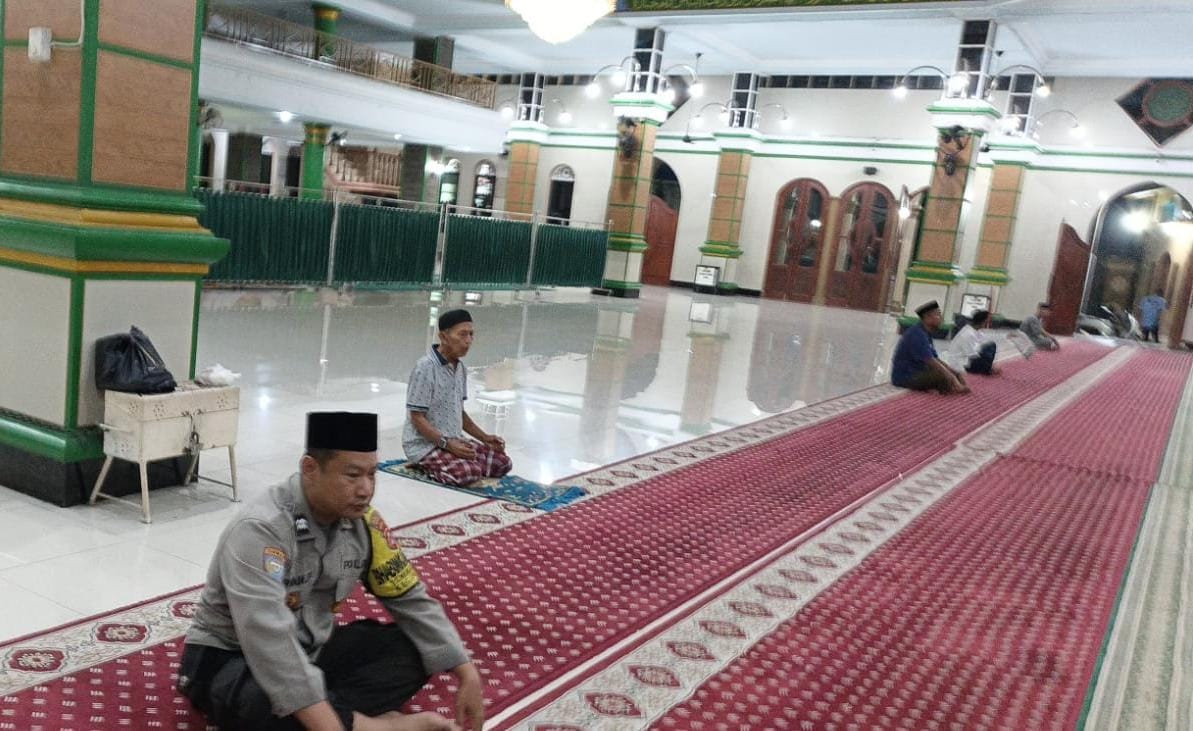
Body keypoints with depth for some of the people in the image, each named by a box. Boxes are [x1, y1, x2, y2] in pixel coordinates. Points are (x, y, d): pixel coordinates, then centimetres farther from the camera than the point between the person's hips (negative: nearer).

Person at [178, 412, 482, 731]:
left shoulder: (361, 520, -8)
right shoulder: (260, 530, -29)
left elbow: (411, 599, -1)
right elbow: (270, 643, -39)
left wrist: (467, 675, -8)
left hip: (311, 648, 7)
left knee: (413, 649, -10)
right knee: (263, 705, -40)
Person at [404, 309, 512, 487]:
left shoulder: (460, 368, 7)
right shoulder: (425, 368, -19)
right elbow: (417, 418, -18)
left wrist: (485, 438, 9)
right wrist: (447, 444, -24)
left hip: (454, 440, 8)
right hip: (425, 444, -8)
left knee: (502, 463, -1)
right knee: (470, 473, -30)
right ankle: (426, 467, -2)